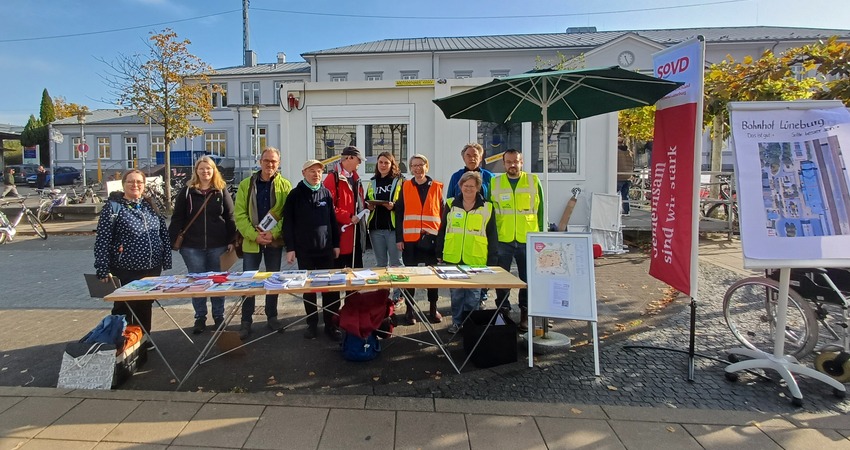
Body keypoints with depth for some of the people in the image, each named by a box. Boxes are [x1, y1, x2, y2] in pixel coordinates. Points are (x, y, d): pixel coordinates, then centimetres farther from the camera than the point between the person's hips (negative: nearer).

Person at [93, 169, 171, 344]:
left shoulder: (149, 206, 9)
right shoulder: (113, 207, -6)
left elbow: (164, 234, 11)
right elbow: (102, 241, -10)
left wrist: (166, 261, 6)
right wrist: (103, 271, -14)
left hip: (152, 270, 5)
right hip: (126, 272, -4)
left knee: (145, 308, 15)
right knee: (124, 310, 6)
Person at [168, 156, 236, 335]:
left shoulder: (221, 192, 4)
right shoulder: (186, 191, 4)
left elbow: (230, 218, 4)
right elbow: (177, 218, 3)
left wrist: (231, 241, -2)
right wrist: (174, 239, -5)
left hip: (218, 246, 0)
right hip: (192, 247, 0)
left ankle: (219, 317, 22)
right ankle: (200, 318, 20)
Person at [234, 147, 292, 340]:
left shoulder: (285, 185, 0)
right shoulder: (246, 184, 0)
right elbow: (239, 214, -4)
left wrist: (273, 233, -17)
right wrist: (254, 235, -15)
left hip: (275, 241, 1)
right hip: (251, 241, 0)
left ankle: (272, 317, 26)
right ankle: (246, 321, 15)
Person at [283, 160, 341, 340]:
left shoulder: (326, 193, 7)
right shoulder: (295, 195, 0)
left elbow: (333, 220, 9)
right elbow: (288, 223, -2)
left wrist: (336, 244, 6)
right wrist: (290, 248, -7)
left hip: (326, 249, 2)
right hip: (304, 250, -1)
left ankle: (330, 324, 11)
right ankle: (312, 324, 19)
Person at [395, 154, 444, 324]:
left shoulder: (436, 187, 6)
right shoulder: (405, 186, 6)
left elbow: (442, 212, 7)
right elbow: (399, 213, 4)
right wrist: (399, 238, -2)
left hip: (431, 237, 0)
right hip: (410, 238, 0)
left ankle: (433, 309, 18)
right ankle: (409, 310, 15)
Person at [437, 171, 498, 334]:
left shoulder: (487, 208, 3)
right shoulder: (450, 205, 6)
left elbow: (492, 237, 4)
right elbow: (442, 231, 10)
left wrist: (491, 262, 0)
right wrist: (439, 255, 8)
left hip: (476, 260, -1)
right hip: (452, 259, 1)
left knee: (473, 295, 6)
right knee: (456, 294, 9)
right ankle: (457, 322, 24)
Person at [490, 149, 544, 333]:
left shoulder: (534, 182, 3)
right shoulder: (494, 183, 5)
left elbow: (541, 210, 6)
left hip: (528, 240, 0)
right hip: (502, 240, 1)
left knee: (528, 280, 6)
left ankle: (525, 315, 19)